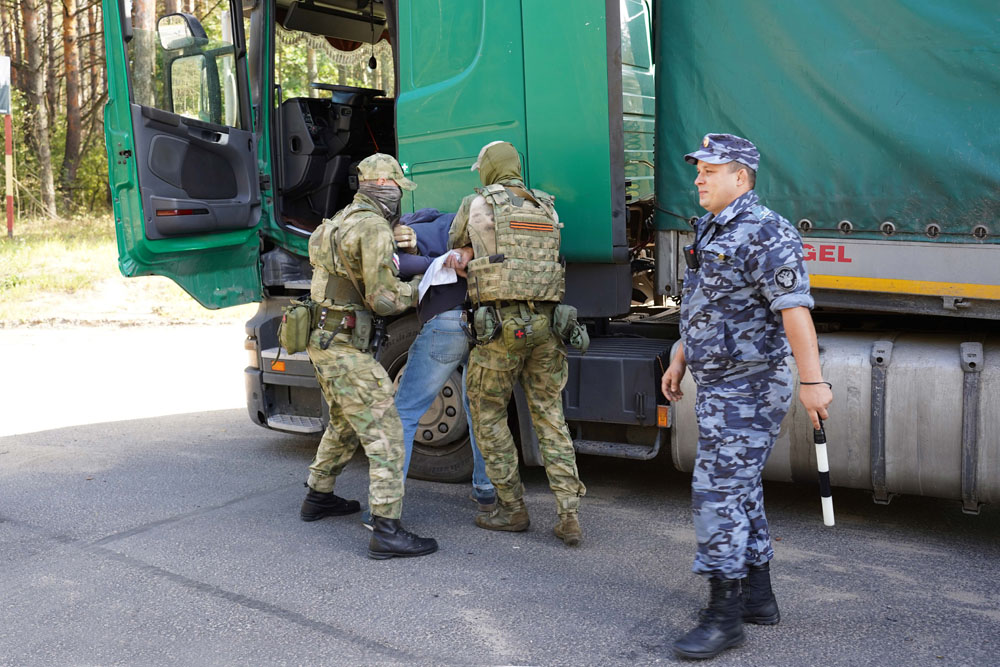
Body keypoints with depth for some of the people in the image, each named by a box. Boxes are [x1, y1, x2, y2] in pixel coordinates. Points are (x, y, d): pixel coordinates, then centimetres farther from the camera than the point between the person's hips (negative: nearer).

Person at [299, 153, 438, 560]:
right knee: (384, 433, -10)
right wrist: (421, 287, -2)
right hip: (346, 348, -10)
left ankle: (318, 497, 41)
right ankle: (386, 531, -13)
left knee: (345, 425, 27)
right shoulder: (373, 228, -15)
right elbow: (383, 299, -17)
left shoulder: (343, 221, 16)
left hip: (323, 343, 10)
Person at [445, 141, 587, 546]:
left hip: (502, 324, -5)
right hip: (546, 322, 5)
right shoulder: (547, 209, 16)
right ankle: (569, 516, 4)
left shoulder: (478, 204, 1)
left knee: (487, 414, 11)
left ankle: (512, 509, 14)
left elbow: (455, 241, 19)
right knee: (550, 417, 9)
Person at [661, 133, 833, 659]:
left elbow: (795, 309, -24)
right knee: (740, 489, 16)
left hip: (747, 388, -10)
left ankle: (725, 615, 1)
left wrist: (812, 380, -27)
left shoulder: (764, 233, -18)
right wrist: (679, 360, 24)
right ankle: (758, 597, 29)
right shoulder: (711, 231, 13)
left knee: (717, 493, -9)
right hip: (719, 384, 10)